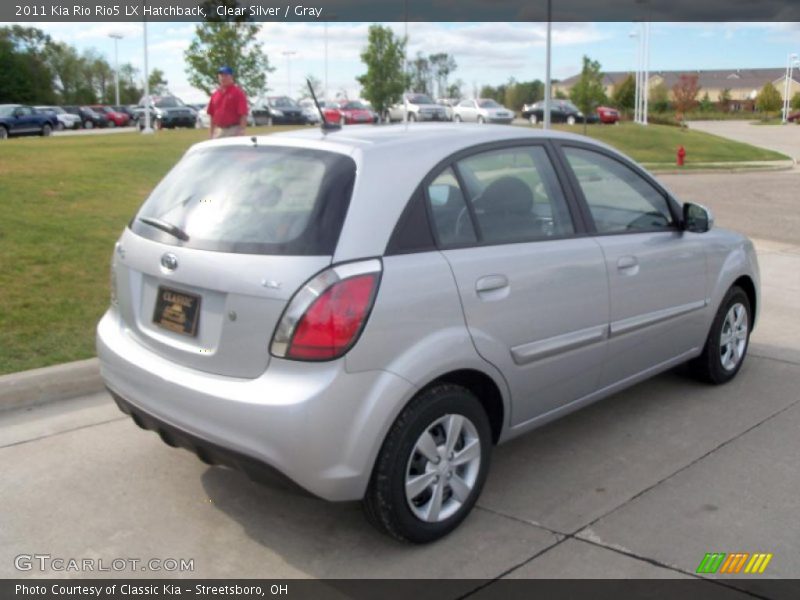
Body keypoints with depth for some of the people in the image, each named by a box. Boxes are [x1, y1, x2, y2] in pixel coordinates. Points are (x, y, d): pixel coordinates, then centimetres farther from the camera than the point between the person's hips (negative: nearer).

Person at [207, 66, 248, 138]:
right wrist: (211, 132, 15)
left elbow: (243, 114, -12)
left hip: (233, 131, -6)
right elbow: (212, 115, 18)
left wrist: (241, 131, -19)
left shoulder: (238, 92, -6)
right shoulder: (215, 95, 14)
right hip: (218, 131, 6)